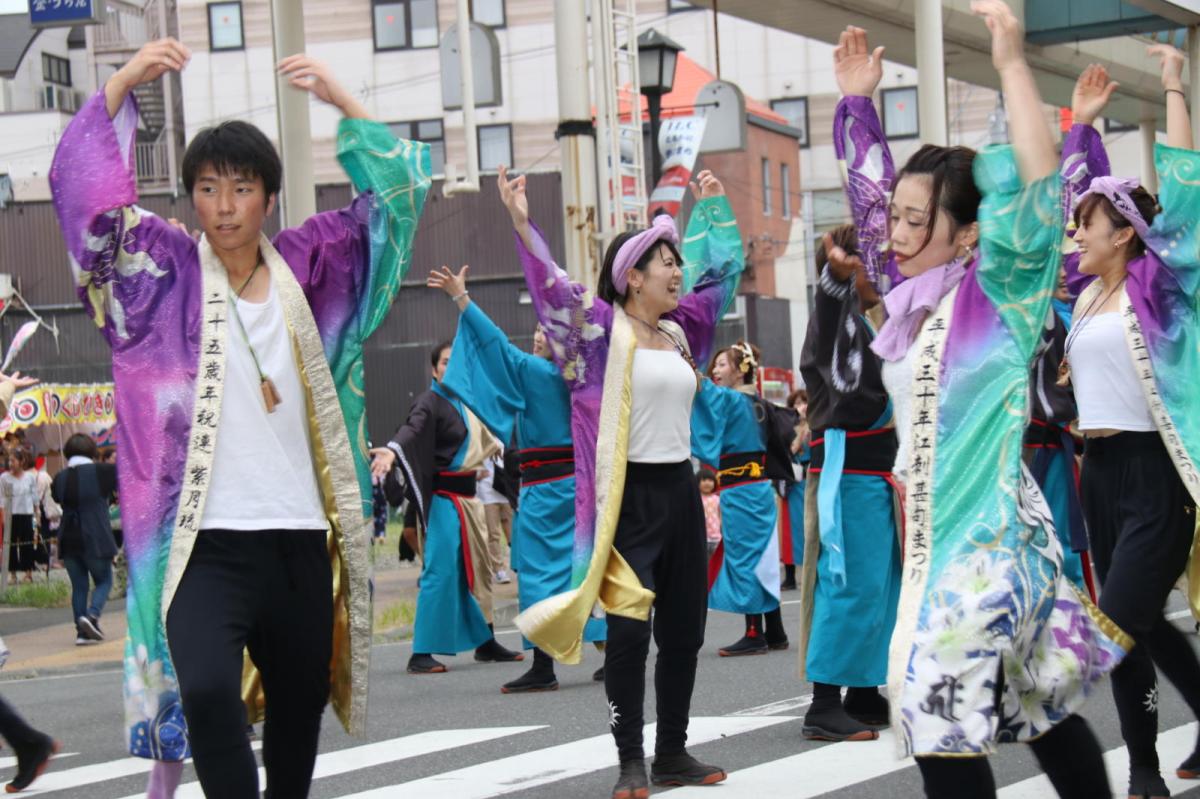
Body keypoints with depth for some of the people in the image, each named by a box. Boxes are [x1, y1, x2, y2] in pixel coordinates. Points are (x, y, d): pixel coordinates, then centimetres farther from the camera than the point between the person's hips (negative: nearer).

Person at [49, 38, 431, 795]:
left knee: (299, 713, 12)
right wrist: (122, 85, -17)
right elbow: (85, 191, -7)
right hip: (208, 541, -3)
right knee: (208, 691, -27)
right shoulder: (167, 271, 2)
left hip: (299, 539, 4)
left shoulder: (306, 267, 8)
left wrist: (341, 99, -1)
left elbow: (393, 195, 10)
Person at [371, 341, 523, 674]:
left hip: (467, 496, 9)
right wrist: (391, 451, -52)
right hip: (442, 497, -9)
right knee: (440, 570, -14)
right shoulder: (430, 403, -12)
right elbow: (411, 429, -32)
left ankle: (486, 643, 25)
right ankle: (421, 653, -12)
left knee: (478, 568, 14)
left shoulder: (467, 403, 13)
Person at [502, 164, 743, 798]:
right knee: (629, 627, -7)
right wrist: (522, 225, -29)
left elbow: (720, 271, 29)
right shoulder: (602, 327, -3)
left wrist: (711, 206, 35)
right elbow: (552, 287, -17)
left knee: (684, 627, 9)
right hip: (630, 495, -7)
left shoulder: (678, 330, 13)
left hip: (680, 490, 7)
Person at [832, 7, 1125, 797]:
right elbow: (874, 196, 22)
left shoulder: (996, 294, -9)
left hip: (989, 529, -8)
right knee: (1040, 706, 14)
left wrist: (1012, 64, -24)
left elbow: (1038, 190, -23)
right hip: (938, 529, 8)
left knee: (939, 705, -13)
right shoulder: (915, 298, 10)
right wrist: (858, 99, 20)